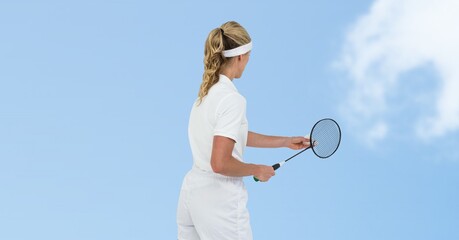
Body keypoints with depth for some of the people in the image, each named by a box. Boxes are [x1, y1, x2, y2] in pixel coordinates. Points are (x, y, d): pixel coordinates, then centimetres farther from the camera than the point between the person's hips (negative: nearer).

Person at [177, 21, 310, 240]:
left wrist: (286, 142, 25)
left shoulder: (208, 91, 7)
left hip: (191, 193, 8)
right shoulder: (232, 99, -20)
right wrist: (257, 170, -9)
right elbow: (220, 164, -25)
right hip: (219, 203, -8)